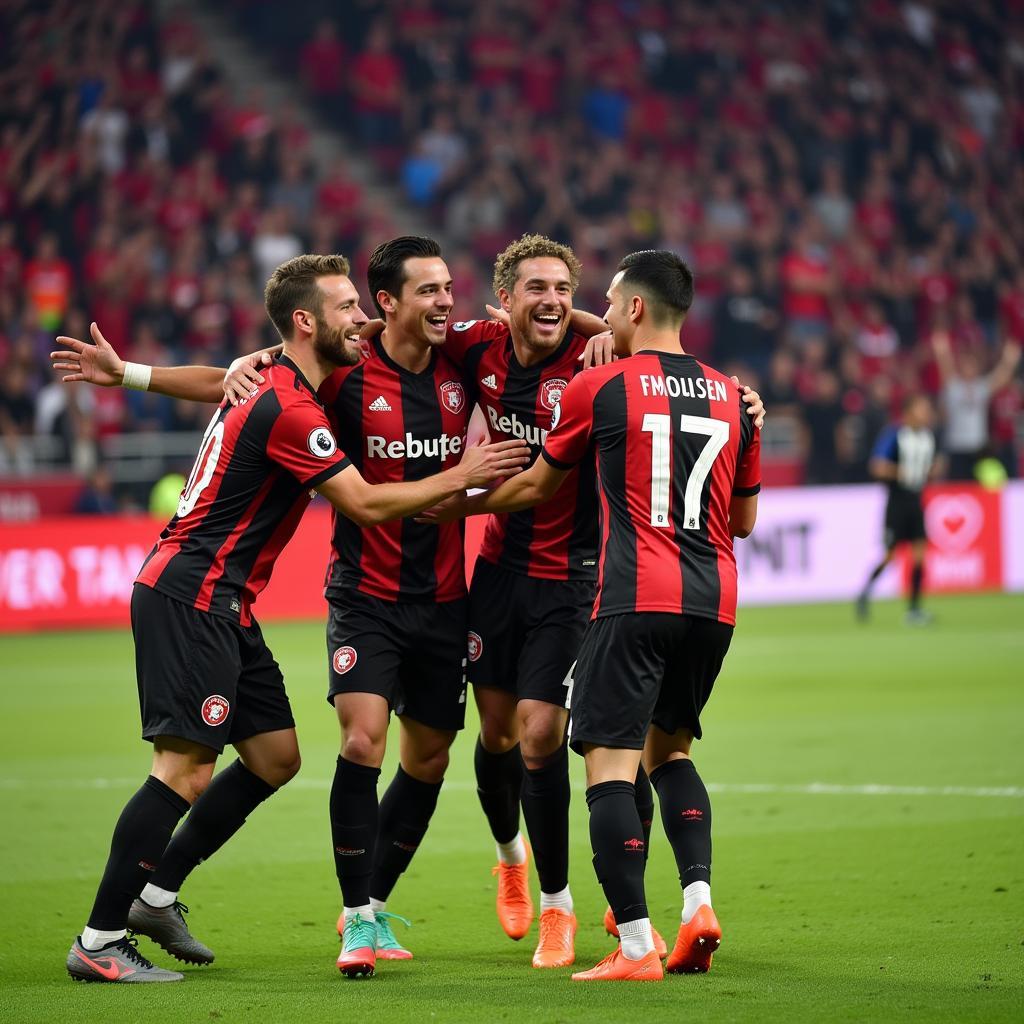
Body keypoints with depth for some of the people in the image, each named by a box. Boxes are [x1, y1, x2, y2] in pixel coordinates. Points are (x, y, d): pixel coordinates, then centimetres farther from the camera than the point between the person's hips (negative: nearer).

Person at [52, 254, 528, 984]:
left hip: (224, 606, 11)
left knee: (275, 757, 10)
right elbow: (366, 505, -16)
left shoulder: (270, 382, 13)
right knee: (186, 768, -16)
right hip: (190, 600, -11)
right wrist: (461, 477, -9)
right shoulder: (289, 408, -18)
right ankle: (99, 943, -14)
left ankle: (155, 894, 18)